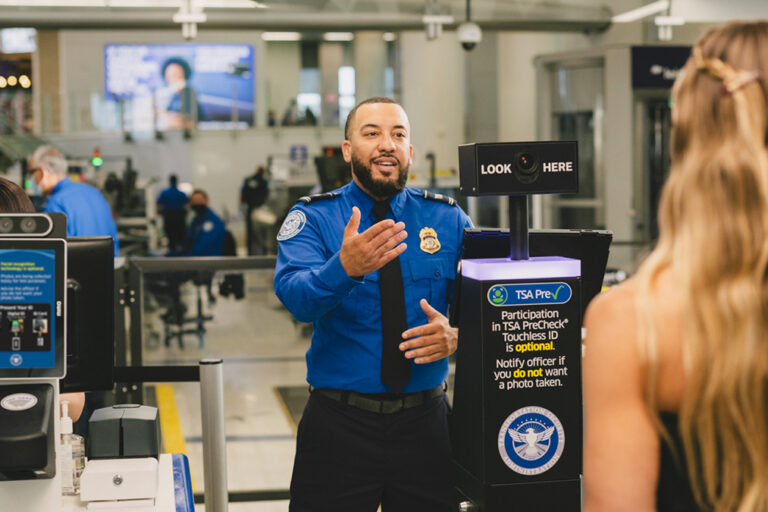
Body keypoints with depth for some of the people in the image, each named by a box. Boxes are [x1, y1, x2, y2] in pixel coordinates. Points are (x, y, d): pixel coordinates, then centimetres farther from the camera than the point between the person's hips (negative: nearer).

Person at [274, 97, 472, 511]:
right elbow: (295, 298, -20)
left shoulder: (448, 220, 5)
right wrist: (345, 268, -40)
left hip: (425, 422, 2)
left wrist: (457, 335, -21)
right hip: (339, 425, -2)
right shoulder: (313, 219, -2)